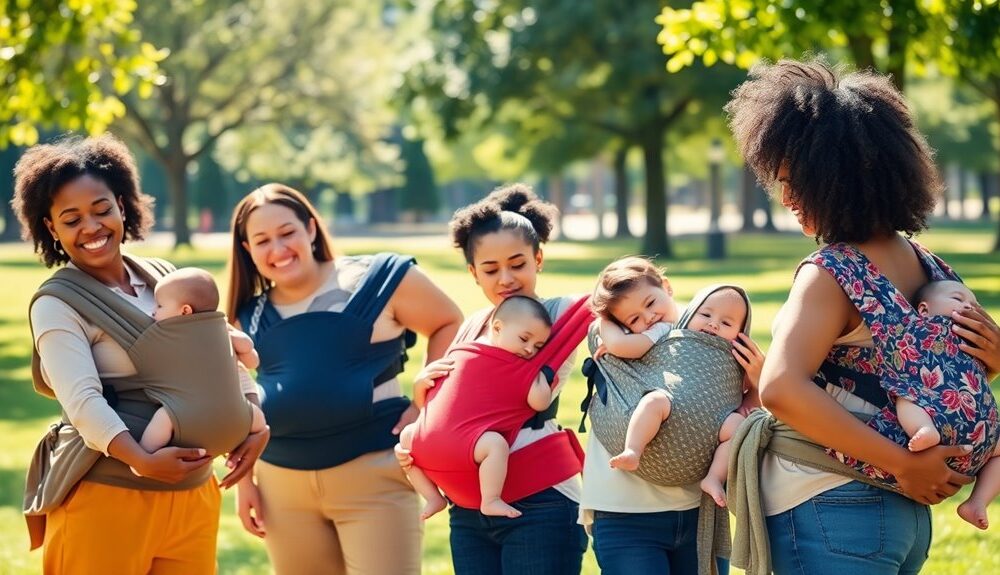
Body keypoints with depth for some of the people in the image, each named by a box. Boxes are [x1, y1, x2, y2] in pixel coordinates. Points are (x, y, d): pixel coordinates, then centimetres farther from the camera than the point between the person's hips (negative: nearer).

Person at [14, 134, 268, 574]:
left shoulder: (164, 278, 13)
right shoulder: (57, 304, -5)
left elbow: (223, 356, 15)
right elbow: (82, 400, -17)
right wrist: (143, 461, -30)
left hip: (192, 494, 6)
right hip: (105, 498, -6)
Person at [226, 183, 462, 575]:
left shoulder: (378, 279, -6)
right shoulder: (250, 316, 9)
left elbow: (450, 324, 2)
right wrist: (244, 480, 13)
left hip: (373, 474, -4)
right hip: (283, 484, 5)